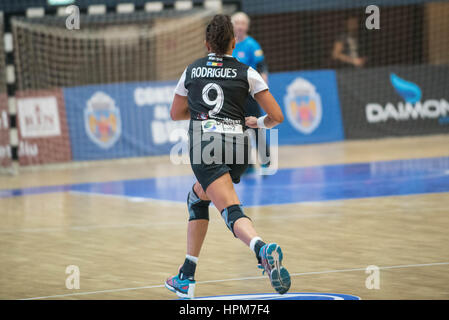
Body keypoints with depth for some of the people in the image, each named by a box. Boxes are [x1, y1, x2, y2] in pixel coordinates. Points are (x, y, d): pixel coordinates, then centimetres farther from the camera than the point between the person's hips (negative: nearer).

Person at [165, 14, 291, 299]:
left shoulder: (192, 70, 16)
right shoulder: (246, 73, 11)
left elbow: (176, 113, 30)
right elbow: (276, 116, 7)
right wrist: (256, 122, 27)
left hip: (204, 144, -2)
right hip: (237, 146, 2)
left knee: (232, 211, -17)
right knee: (197, 198, 26)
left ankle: (263, 249, -51)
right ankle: (186, 279, 25)